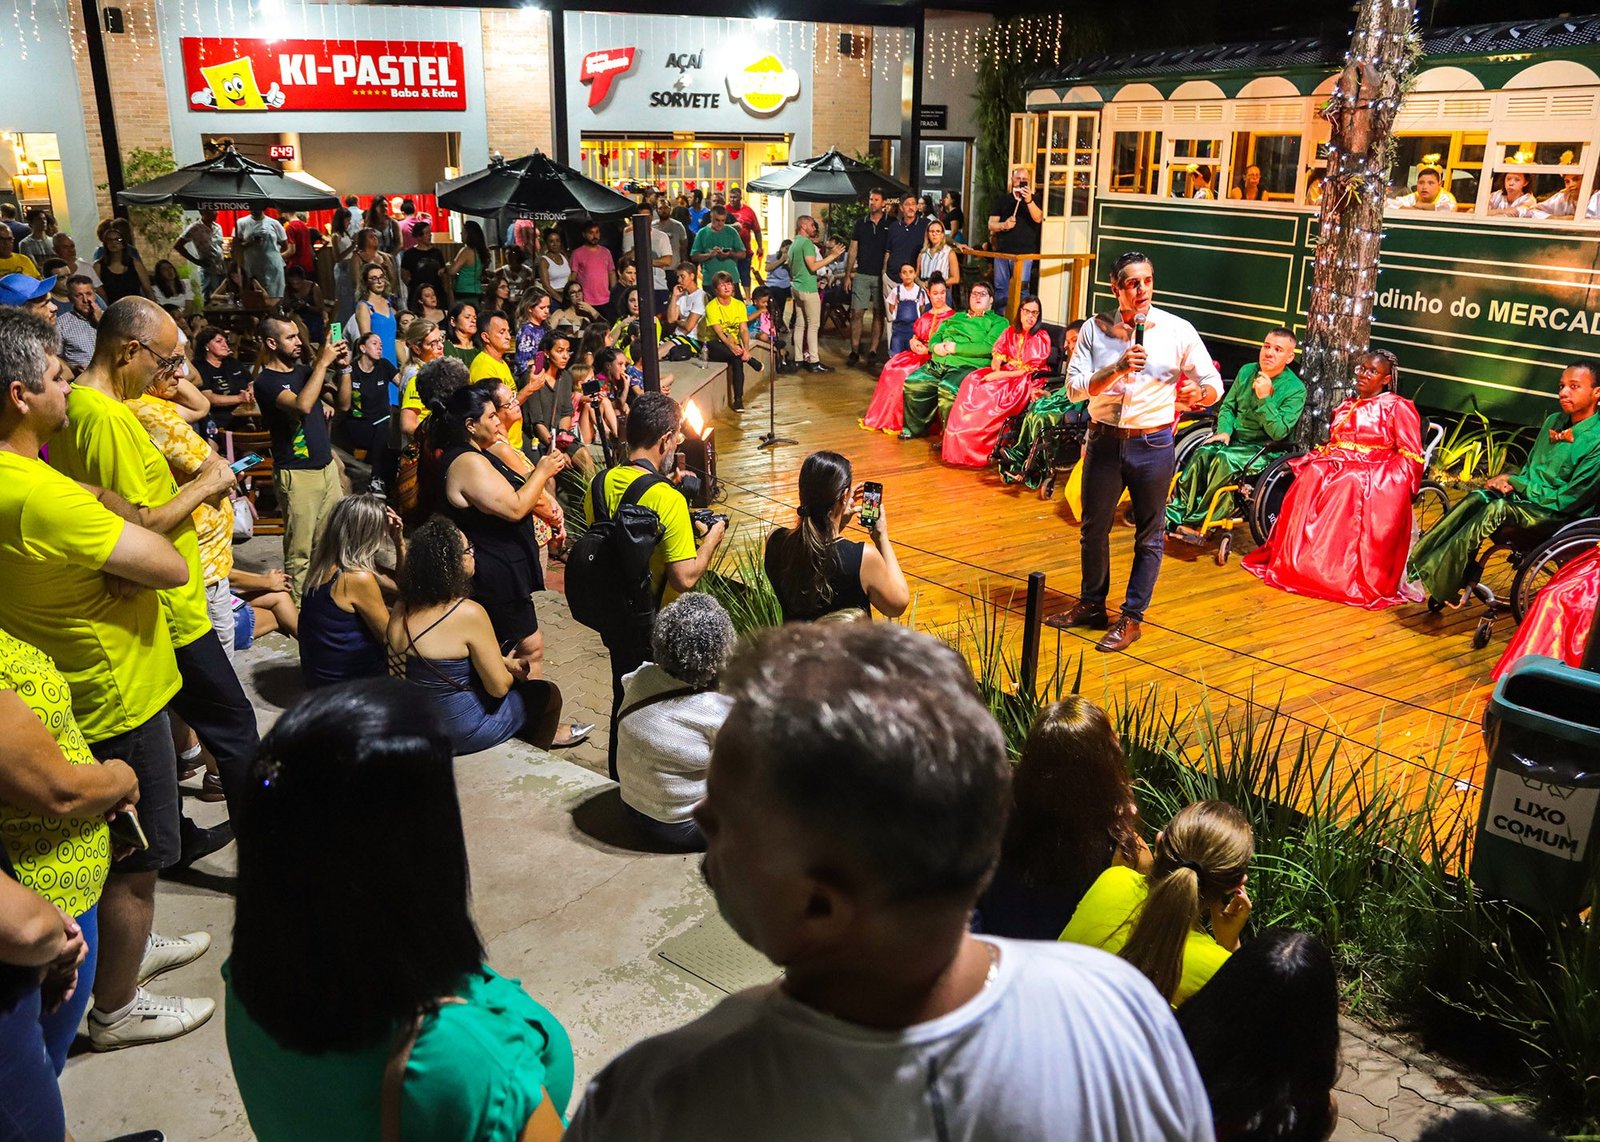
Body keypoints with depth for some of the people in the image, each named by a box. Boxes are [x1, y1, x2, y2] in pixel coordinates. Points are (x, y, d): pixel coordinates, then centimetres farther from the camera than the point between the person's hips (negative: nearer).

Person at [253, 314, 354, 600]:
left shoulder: (303, 371, 13)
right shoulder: (265, 382, -9)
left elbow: (343, 404, 13)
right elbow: (302, 405, -27)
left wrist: (344, 367, -2)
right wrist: (323, 362, -22)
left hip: (327, 466, 7)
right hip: (297, 473, -7)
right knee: (299, 551, -3)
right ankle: (298, 606, 5)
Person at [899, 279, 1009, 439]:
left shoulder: (998, 322, 10)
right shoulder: (957, 317, 30)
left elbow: (988, 347, -8)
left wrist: (955, 348, -10)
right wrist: (935, 346, -1)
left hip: (967, 366, -6)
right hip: (937, 364, 7)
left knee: (947, 389, -35)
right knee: (912, 383, -14)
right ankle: (914, 427, 4)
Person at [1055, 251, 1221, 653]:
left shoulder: (1178, 331, -5)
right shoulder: (1096, 329, -2)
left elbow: (1214, 385, -1)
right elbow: (1074, 388, -9)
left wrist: (1199, 392, -24)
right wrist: (1119, 368, -22)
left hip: (1152, 444, -2)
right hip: (1104, 439, 2)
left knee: (1149, 535, 6)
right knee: (1094, 528, 14)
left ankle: (1132, 617, 18)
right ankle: (1091, 605, 32)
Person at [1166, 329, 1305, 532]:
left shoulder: (1295, 389, -9)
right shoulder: (1247, 372, 6)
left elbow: (1279, 432, -18)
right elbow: (1227, 406, 15)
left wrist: (1265, 398, -25)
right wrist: (1224, 431, -4)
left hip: (1263, 449, -5)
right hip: (1234, 438, 5)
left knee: (1225, 459, -32)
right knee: (1202, 454, -25)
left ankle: (1197, 521, -25)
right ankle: (1176, 512, -24)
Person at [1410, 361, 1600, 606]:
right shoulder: (1554, 421, 10)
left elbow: (1567, 500, -16)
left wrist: (1514, 482, -11)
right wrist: (1510, 483, -3)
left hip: (1558, 514, -7)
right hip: (1527, 496, 7)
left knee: (1498, 509, -33)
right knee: (1477, 498, -22)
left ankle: (1433, 579, -30)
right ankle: (1417, 563, -27)